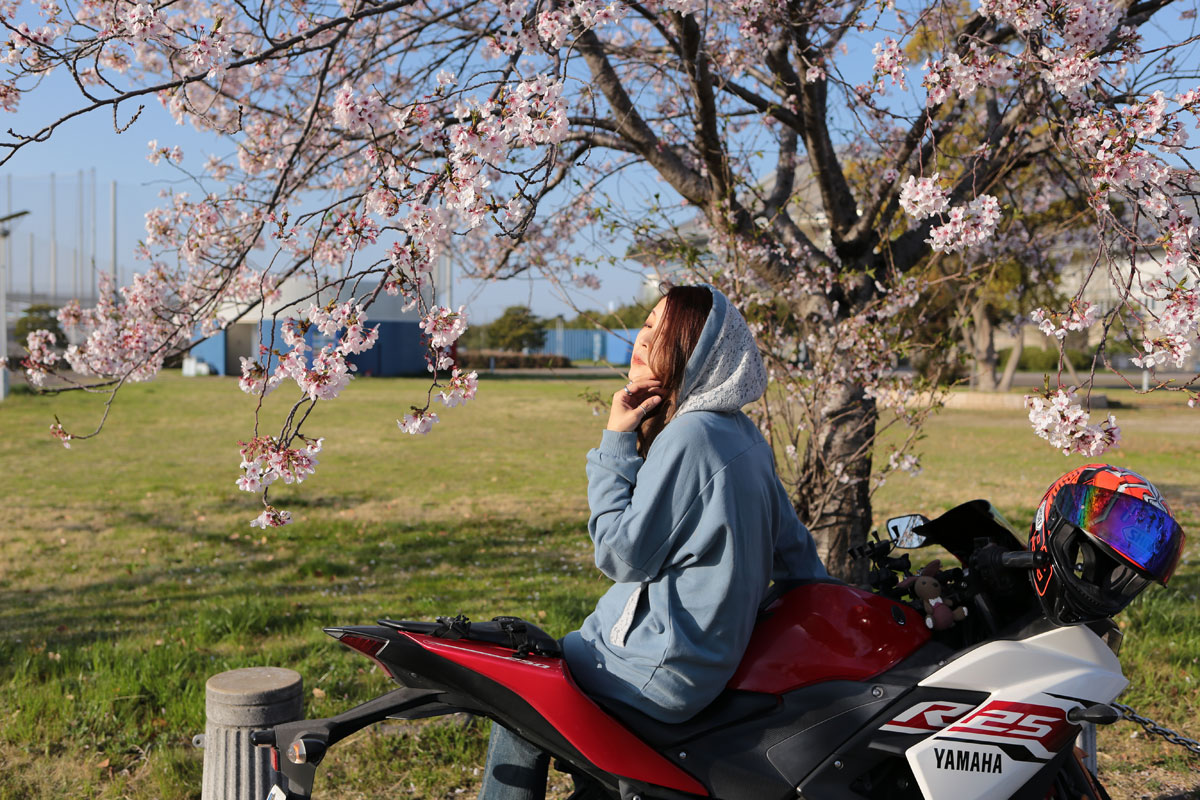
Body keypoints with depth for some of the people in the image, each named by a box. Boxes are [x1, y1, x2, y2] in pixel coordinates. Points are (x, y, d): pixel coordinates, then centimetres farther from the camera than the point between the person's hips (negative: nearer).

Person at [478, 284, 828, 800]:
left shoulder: (690, 436, -23)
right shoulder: (742, 431, 6)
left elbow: (622, 554, -19)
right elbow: (791, 544, 13)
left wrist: (616, 442, -15)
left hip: (665, 669, -10)